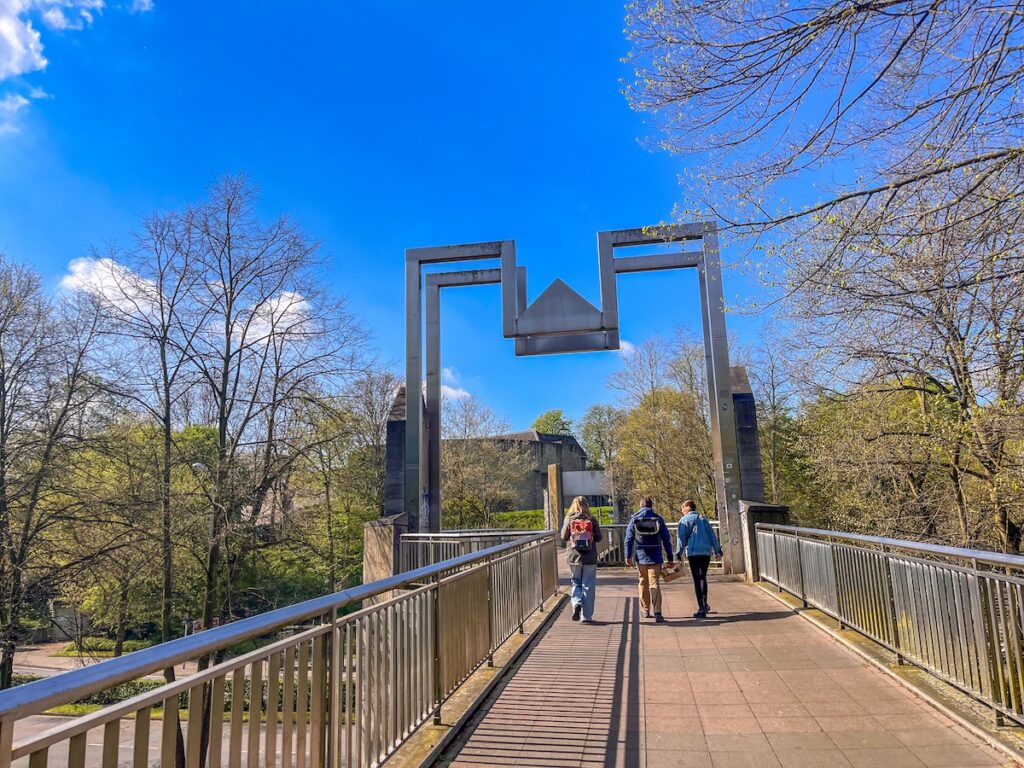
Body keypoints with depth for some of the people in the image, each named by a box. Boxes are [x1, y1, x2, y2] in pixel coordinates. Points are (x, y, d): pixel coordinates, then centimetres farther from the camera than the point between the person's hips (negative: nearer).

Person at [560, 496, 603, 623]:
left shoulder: (569, 519, -4)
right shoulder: (592, 519, -4)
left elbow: (564, 537, -2)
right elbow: (598, 537, -2)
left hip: (574, 557, 0)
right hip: (590, 558, 0)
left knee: (576, 583, 16)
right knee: (588, 586, 8)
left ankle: (576, 603, -9)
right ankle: (587, 616, 9)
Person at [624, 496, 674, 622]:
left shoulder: (634, 519, 1)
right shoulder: (658, 519, 0)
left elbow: (629, 539, 0)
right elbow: (666, 540, 2)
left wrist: (628, 556, 5)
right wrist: (670, 558, 7)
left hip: (641, 557, 1)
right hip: (655, 557, -1)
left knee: (643, 582, 17)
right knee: (654, 584, -2)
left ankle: (646, 610, 25)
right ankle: (657, 613, -12)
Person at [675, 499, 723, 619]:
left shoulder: (685, 520, 1)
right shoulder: (703, 519, 17)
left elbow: (681, 537, -5)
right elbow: (712, 535, 16)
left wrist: (679, 553, -4)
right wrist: (717, 550, 20)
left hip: (693, 553, -5)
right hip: (706, 552, 5)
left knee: (697, 580, -3)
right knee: (703, 578, 18)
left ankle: (701, 609, -6)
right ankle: (705, 604, 19)